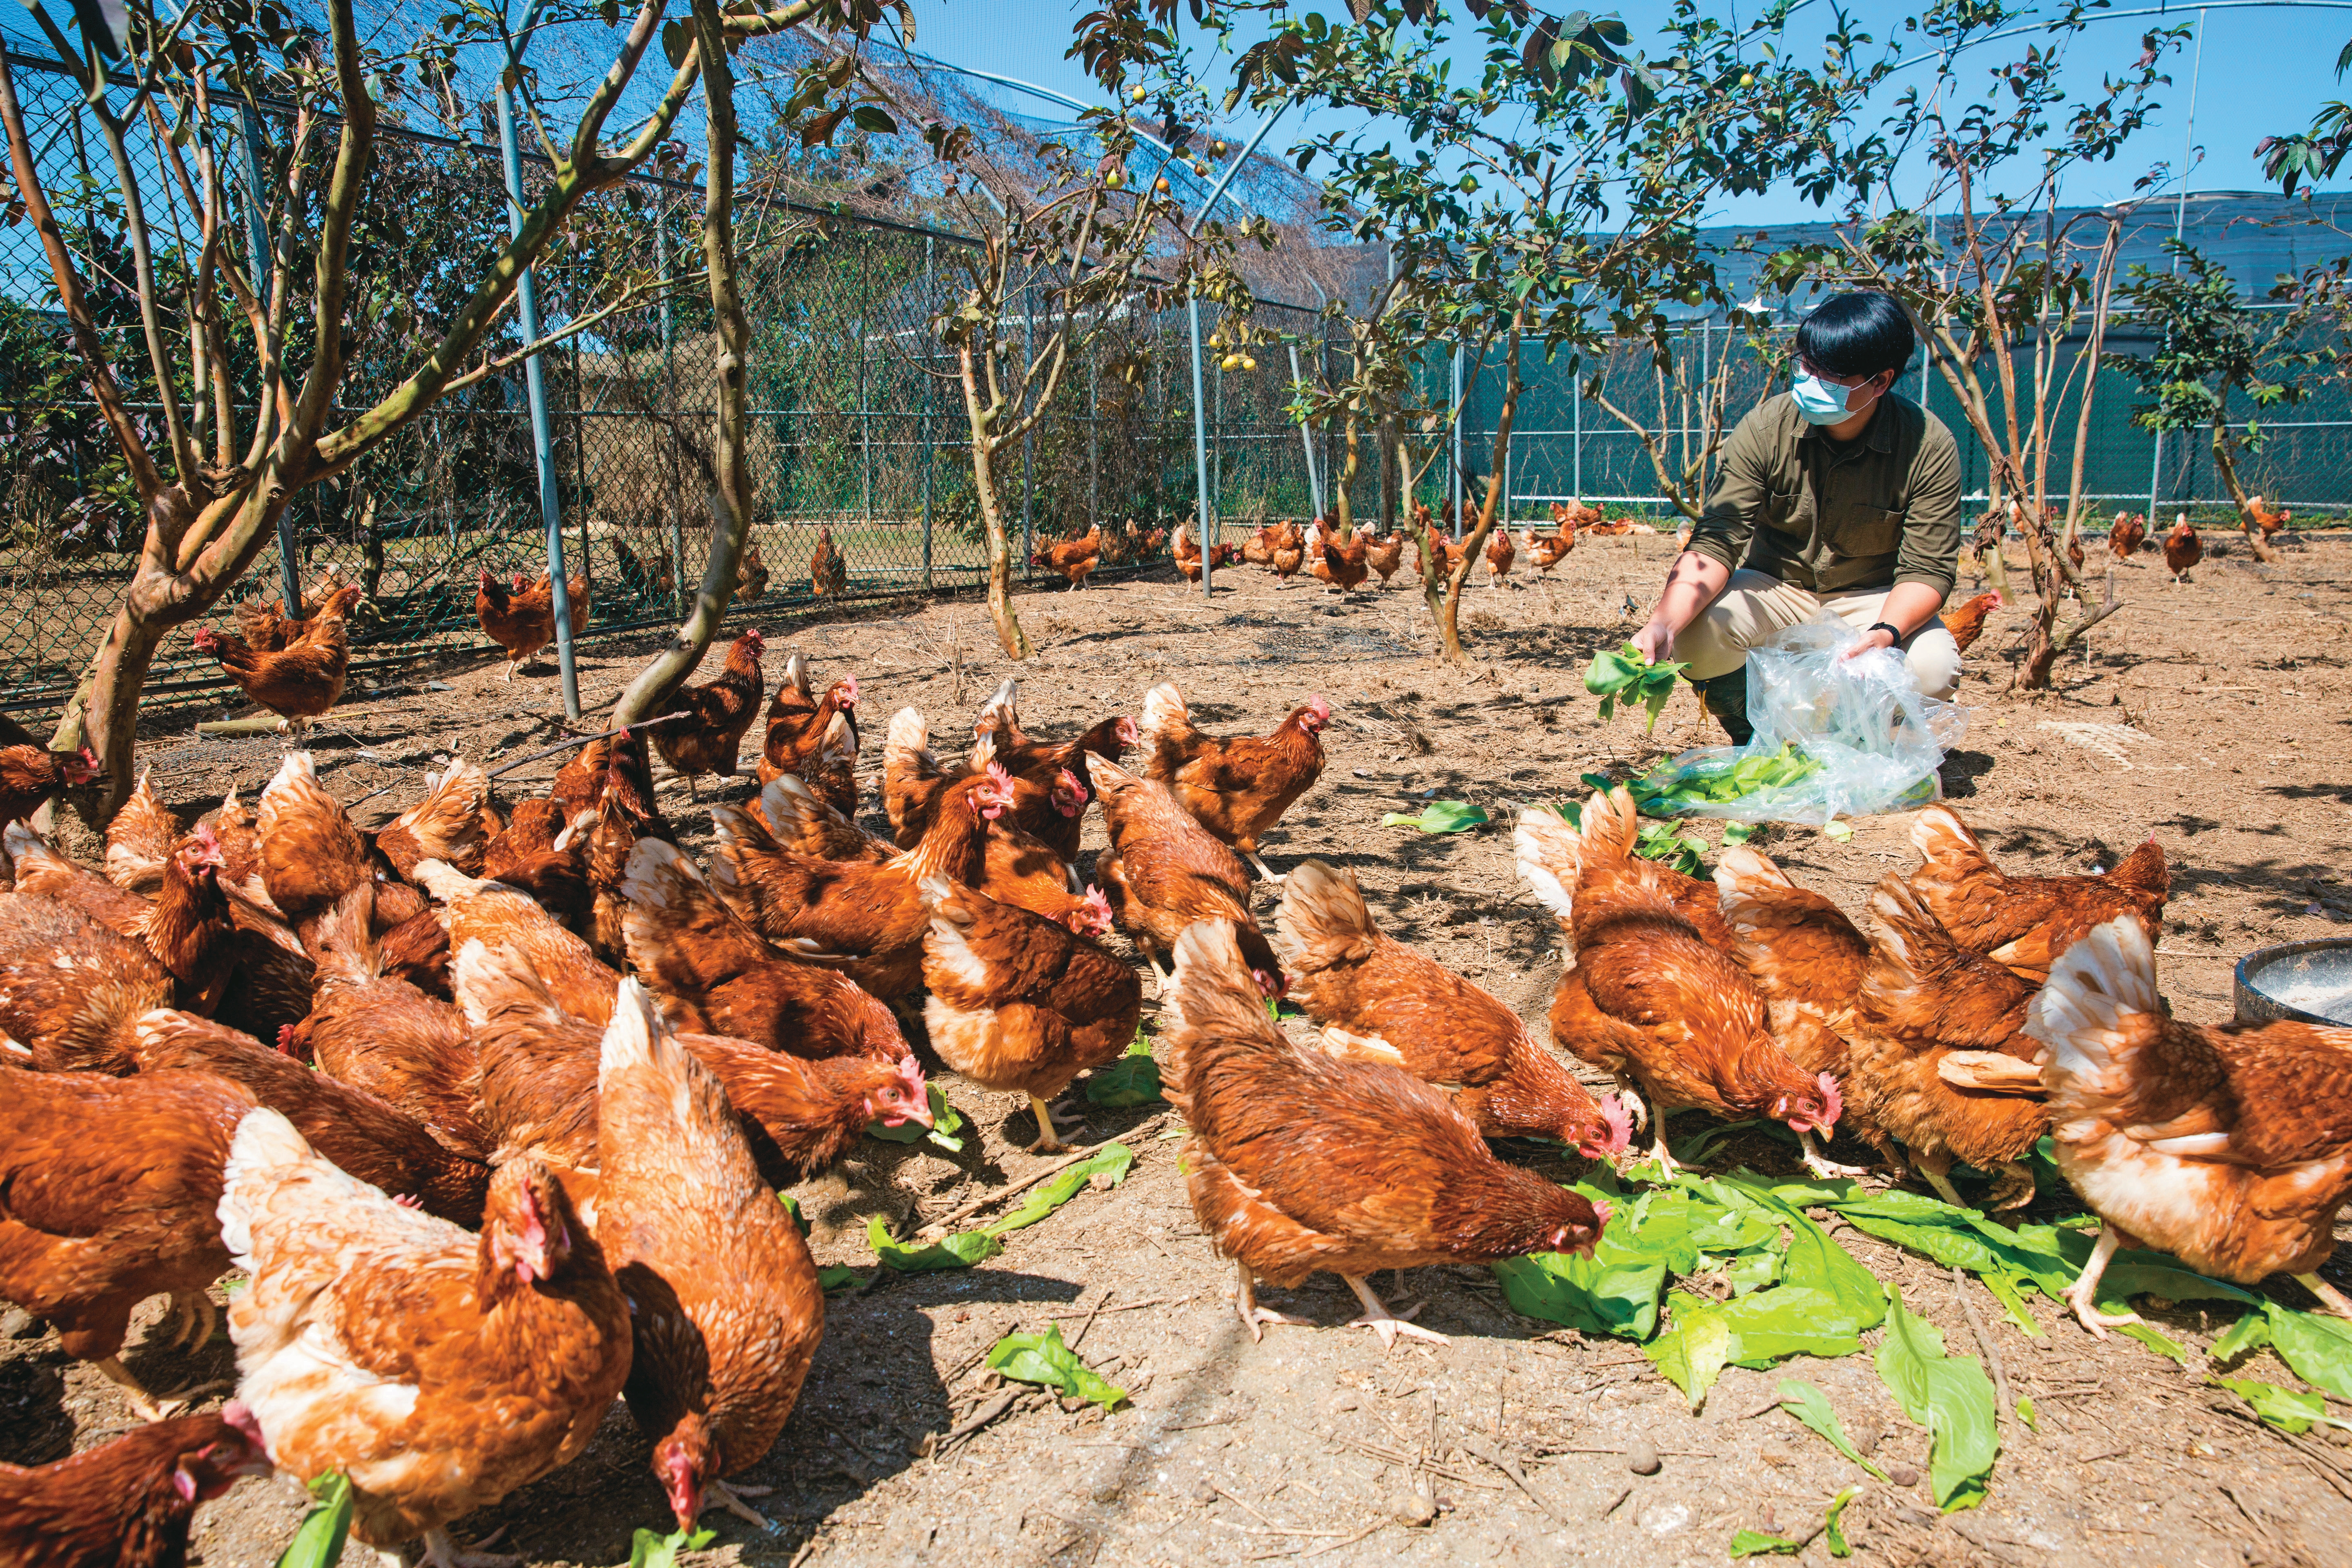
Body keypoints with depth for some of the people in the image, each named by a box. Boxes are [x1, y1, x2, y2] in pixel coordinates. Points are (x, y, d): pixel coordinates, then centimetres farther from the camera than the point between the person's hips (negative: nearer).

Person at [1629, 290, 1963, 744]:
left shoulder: (1929, 447, -17)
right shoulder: (1766, 426, -17)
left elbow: (1927, 568, -15)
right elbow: (1717, 542, -23)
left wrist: (1886, 633, -38)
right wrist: (1663, 623, -41)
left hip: (1874, 599, 0)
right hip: (1776, 588, 0)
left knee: (1933, 669, -30)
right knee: (1693, 635, -30)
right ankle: (1752, 741, 2)